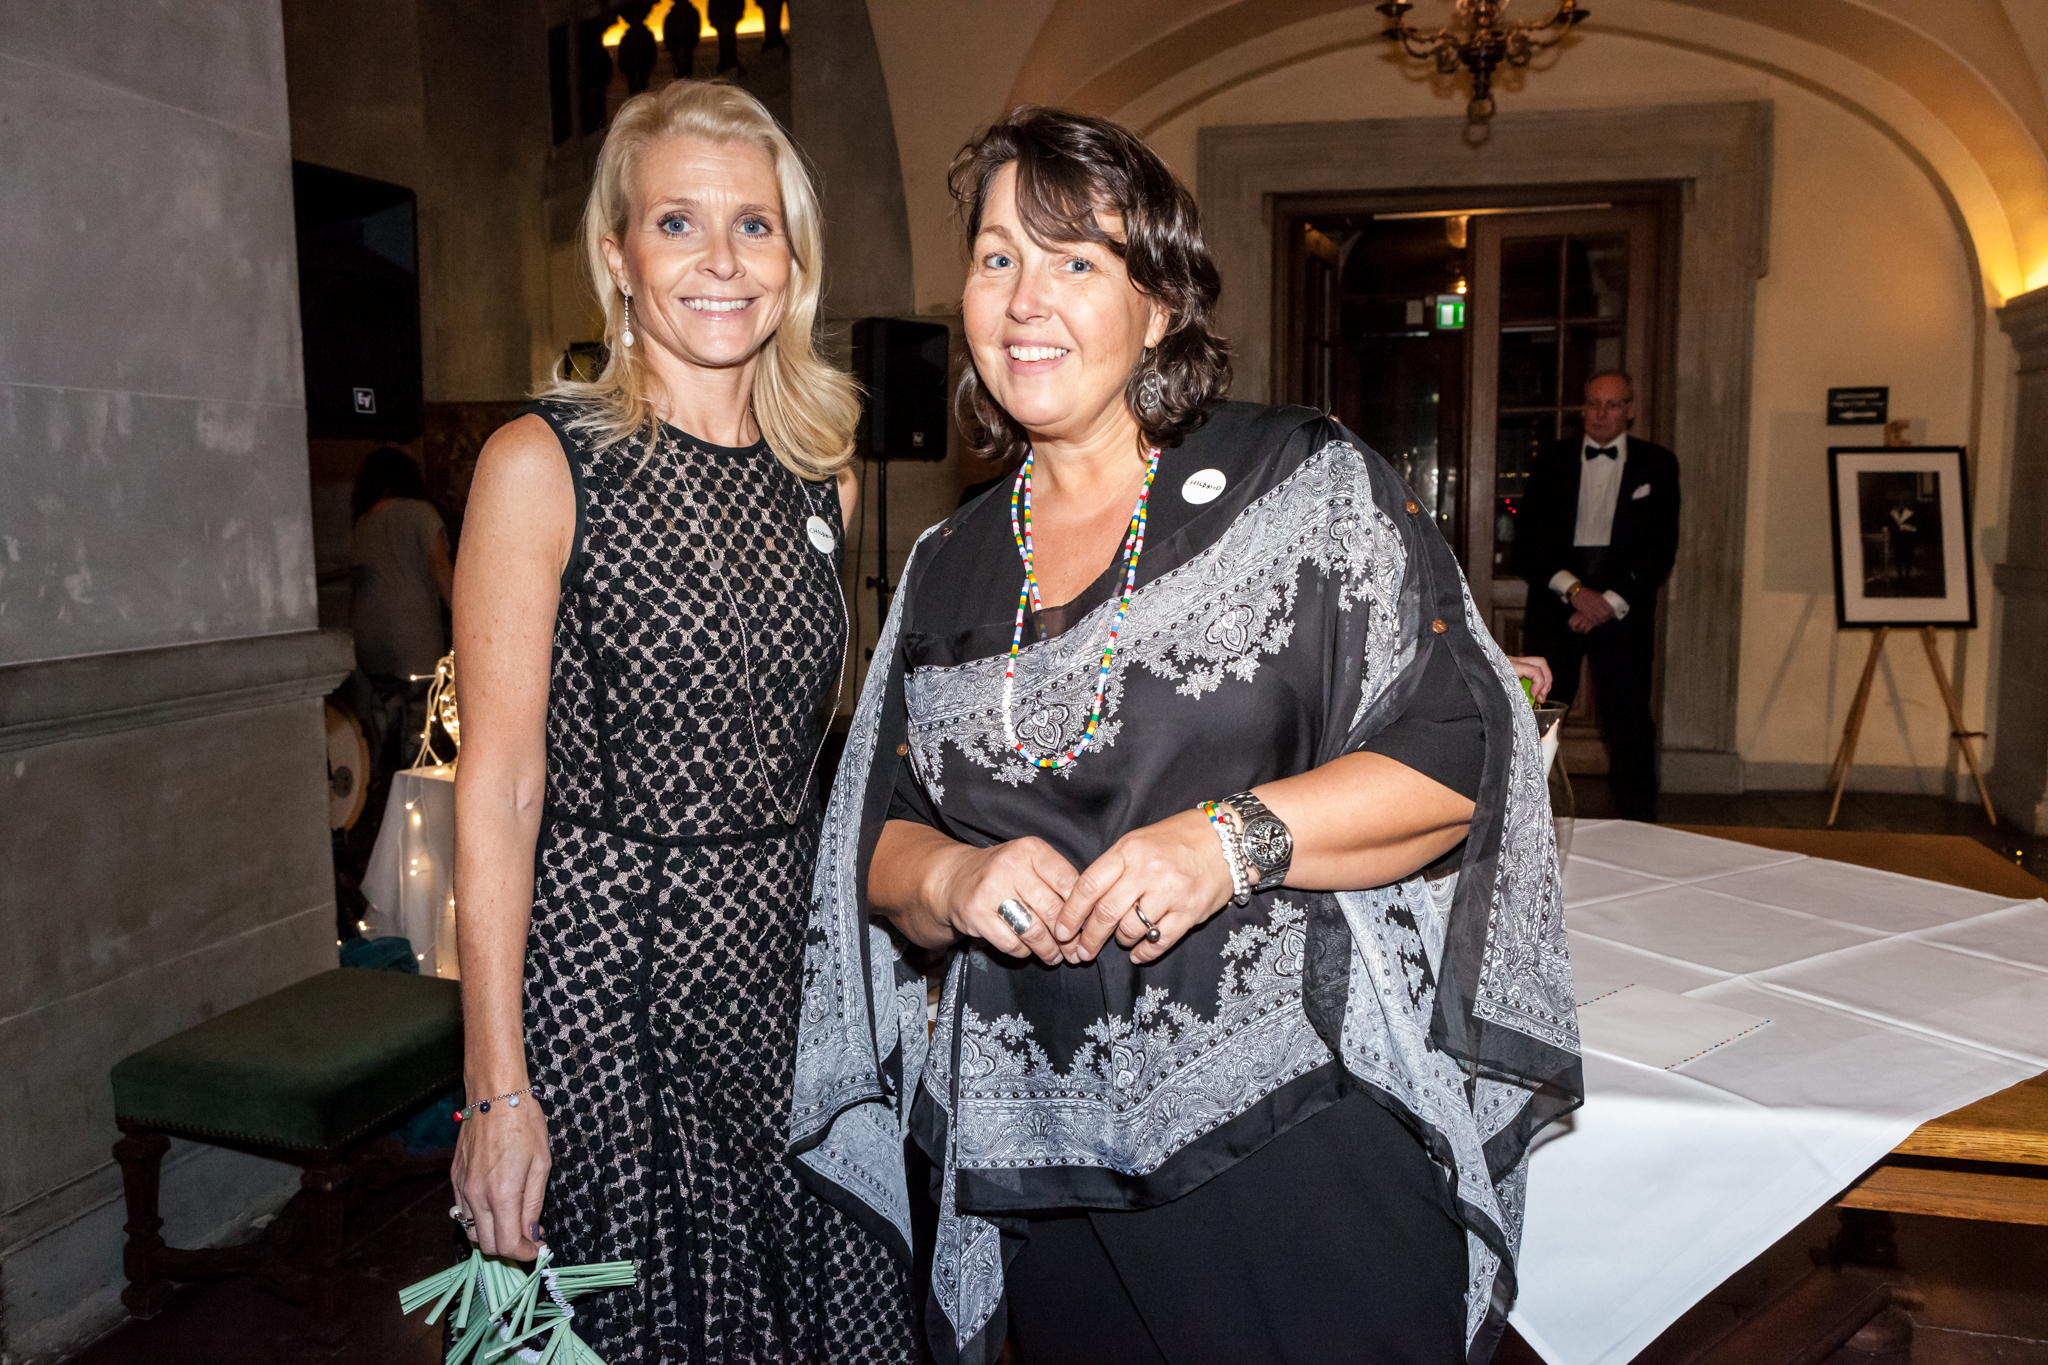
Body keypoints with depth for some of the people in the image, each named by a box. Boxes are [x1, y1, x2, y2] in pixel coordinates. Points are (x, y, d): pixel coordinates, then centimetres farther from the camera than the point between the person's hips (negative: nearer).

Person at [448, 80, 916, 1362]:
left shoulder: (822, 476, 7)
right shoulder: (543, 464, -9)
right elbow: (500, 785, -11)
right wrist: (496, 1087, -13)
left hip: (793, 966, 5)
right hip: (599, 968, -4)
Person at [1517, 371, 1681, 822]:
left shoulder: (1656, 464, 9)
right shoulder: (1551, 460, 11)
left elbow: (1663, 545, 2)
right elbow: (1529, 533, 2)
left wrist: (1612, 601, -10)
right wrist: (1573, 588, -11)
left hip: (1624, 607, 0)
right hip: (1557, 597, 1)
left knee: (1629, 721, -1)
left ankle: (1636, 831, 8)